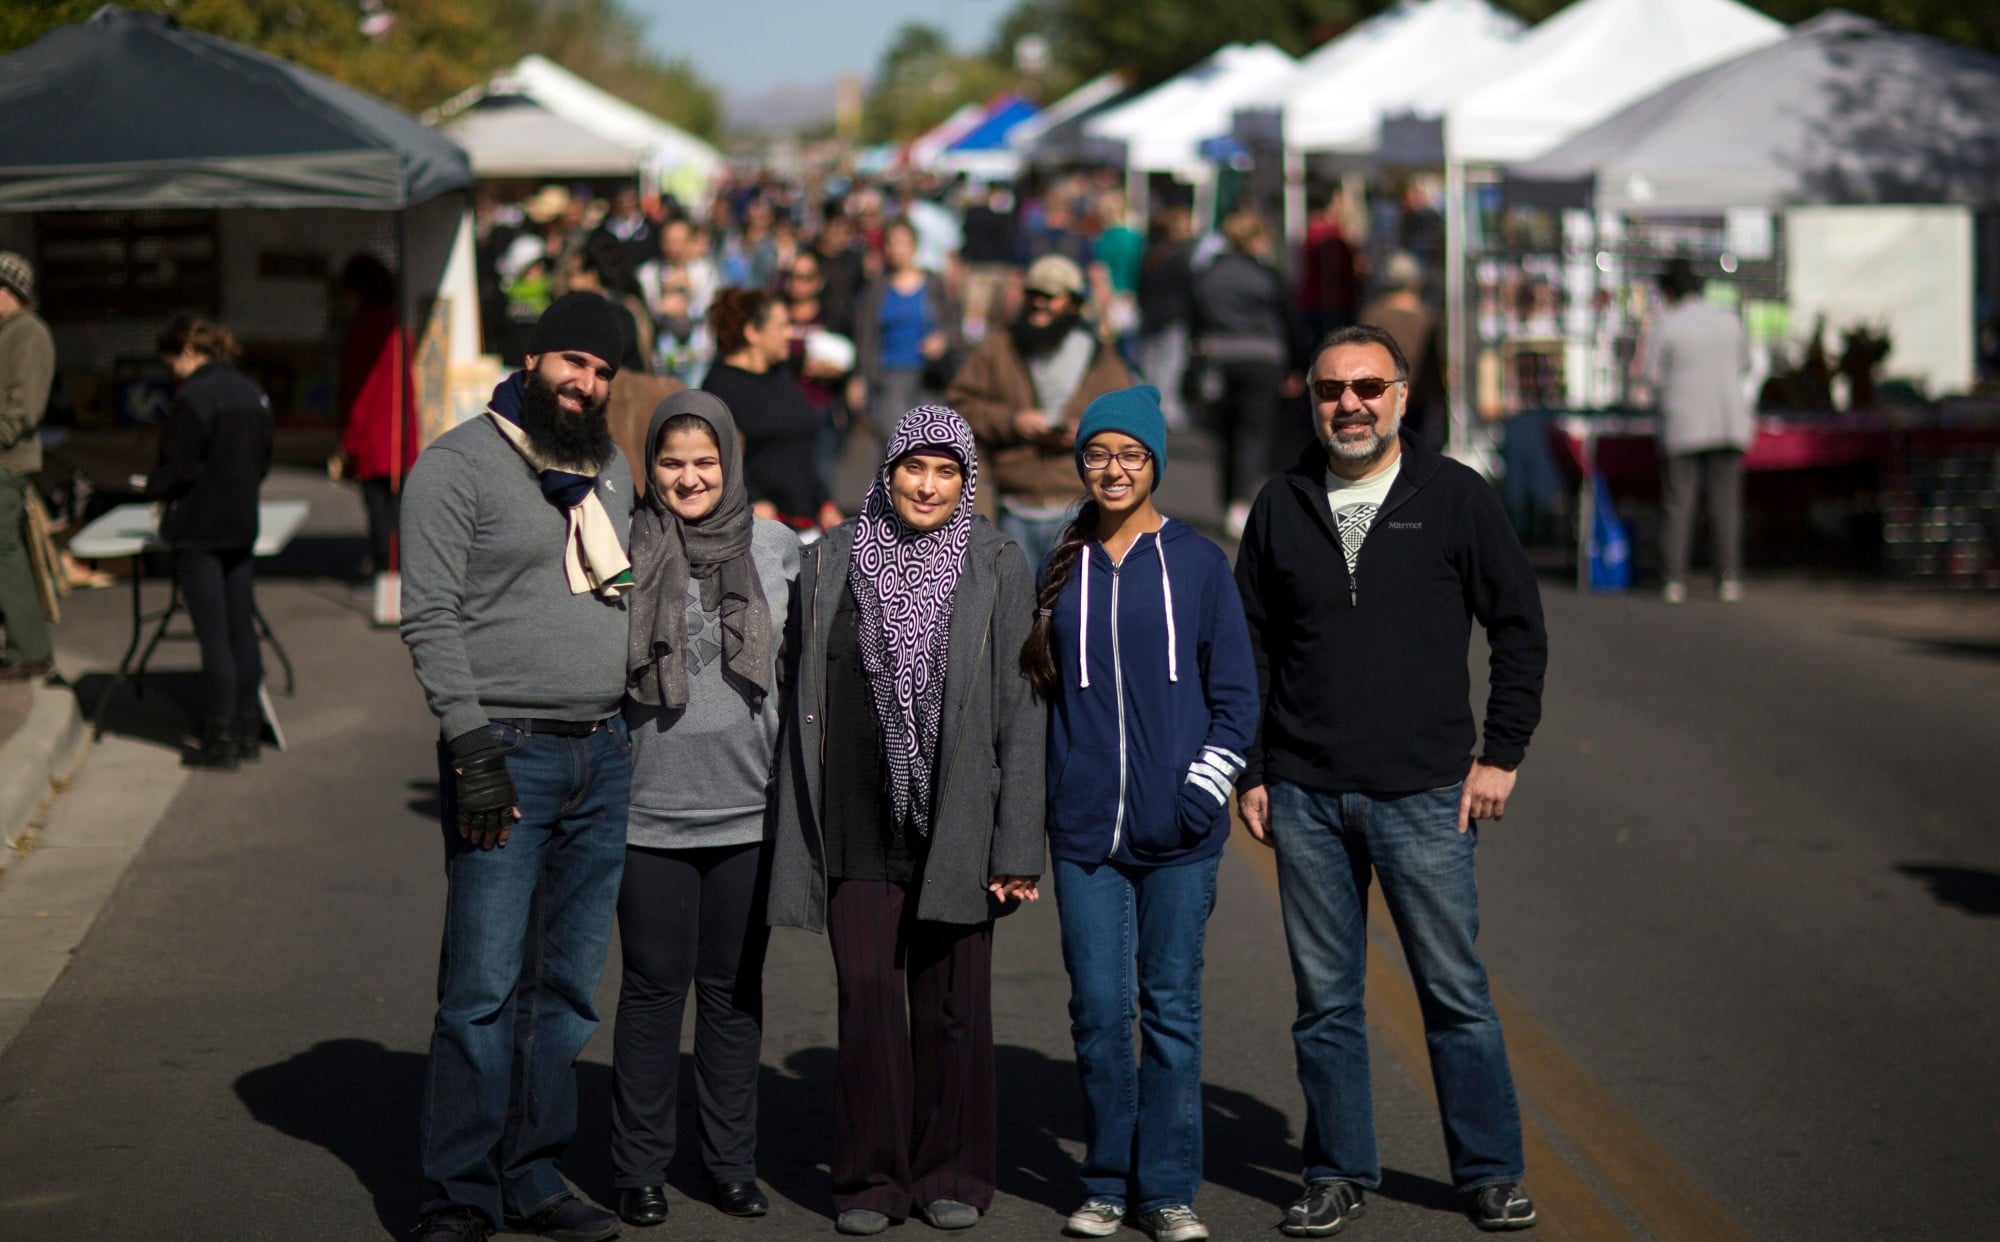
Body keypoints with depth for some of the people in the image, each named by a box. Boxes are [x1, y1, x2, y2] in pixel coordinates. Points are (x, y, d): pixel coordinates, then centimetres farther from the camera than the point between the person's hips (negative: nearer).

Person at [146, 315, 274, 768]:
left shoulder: (192, 398, -16)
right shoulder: (252, 394, 7)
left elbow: (178, 469, -16)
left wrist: (154, 488, 2)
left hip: (199, 531, -7)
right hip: (242, 526, 7)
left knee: (214, 637, -4)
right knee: (242, 631, 12)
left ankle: (220, 741, -1)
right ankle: (247, 730, 18)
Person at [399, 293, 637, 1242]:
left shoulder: (610, 468, 15)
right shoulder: (459, 465, -5)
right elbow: (430, 616, -10)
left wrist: (632, 725, 16)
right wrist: (471, 747, -17)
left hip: (603, 756, 6)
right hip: (506, 753, -6)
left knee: (566, 986, 9)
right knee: (485, 987, -7)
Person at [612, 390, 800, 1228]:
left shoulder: (777, 550, 3)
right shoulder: (623, 552, -4)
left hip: (748, 810, 2)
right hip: (651, 812, -2)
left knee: (735, 990, 10)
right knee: (654, 988, 4)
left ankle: (731, 1161, 21)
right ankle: (640, 1167, 14)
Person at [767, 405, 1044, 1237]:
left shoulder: (998, 569, 2)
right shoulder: (832, 561, 6)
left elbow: (1020, 715, 0)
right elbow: (806, 693, 9)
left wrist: (1018, 848, -5)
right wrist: (801, 834, 6)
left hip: (957, 825, -1)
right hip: (858, 824, 1)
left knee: (952, 1002, 4)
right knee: (866, 994, -2)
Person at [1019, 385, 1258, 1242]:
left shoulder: (1198, 563, 3)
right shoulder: (1063, 568, 9)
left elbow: (1236, 693, 5)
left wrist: (1206, 785, -7)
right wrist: (1040, 803, 9)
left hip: (1177, 831, -2)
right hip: (1084, 828, 2)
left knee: (1171, 1007, 2)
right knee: (1098, 1009, 2)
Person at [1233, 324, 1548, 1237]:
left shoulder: (1456, 499, 1)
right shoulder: (1282, 506, 8)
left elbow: (1519, 628, 5)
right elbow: (1249, 648, 14)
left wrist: (1501, 755, -1)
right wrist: (1250, 773, 8)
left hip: (1426, 795, -2)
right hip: (1305, 795, 2)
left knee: (1455, 991, 1)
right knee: (1325, 1000, 7)